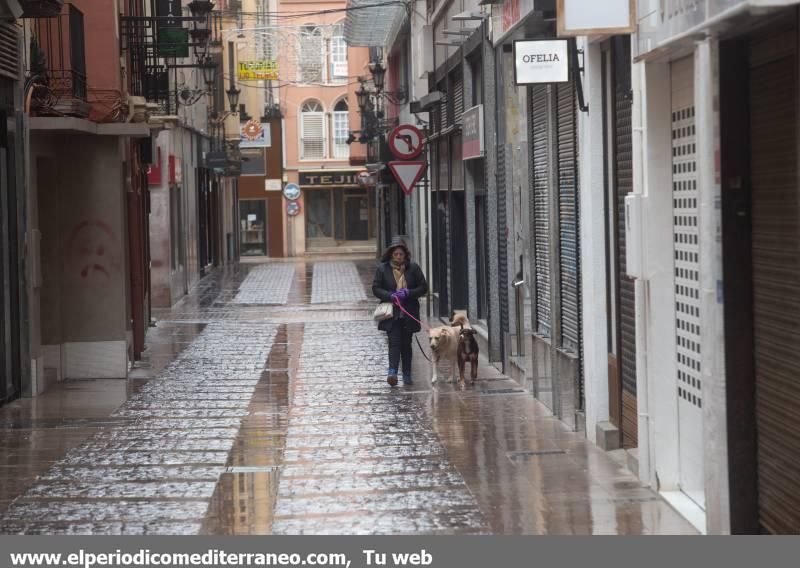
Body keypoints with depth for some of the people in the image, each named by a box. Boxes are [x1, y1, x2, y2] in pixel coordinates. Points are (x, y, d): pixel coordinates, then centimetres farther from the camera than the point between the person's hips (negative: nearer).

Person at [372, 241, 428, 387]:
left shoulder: (413, 268, 4)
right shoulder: (382, 269, 2)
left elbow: (423, 287, 4)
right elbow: (376, 288, 2)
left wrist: (408, 293, -12)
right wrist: (390, 295, -15)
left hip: (409, 314, 2)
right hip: (391, 314, -2)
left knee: (406, 344, 8)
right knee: (394, 342, -13)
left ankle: (407, 375, 15)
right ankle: (392, 373, -23)